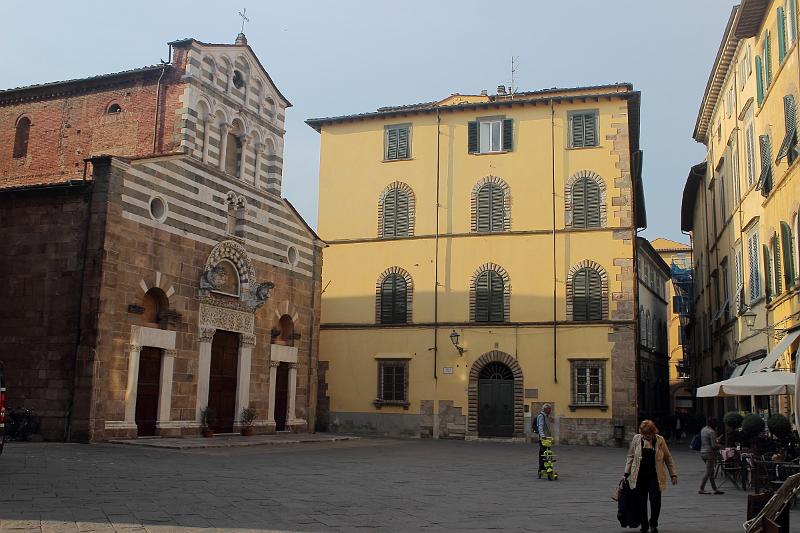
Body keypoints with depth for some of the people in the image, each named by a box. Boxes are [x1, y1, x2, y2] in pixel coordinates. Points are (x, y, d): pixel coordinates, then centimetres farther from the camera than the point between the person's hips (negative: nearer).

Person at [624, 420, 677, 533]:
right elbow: (631, 456, 10)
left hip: (654, 477, -1)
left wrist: (673, 474, 6)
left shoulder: (660, 440, -1)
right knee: (641, 502, 6)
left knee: (655, 502, -6)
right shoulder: (636, 439, 1)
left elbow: (668, 458, 7)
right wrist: (627, 473, 8)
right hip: (639, 477, 1)